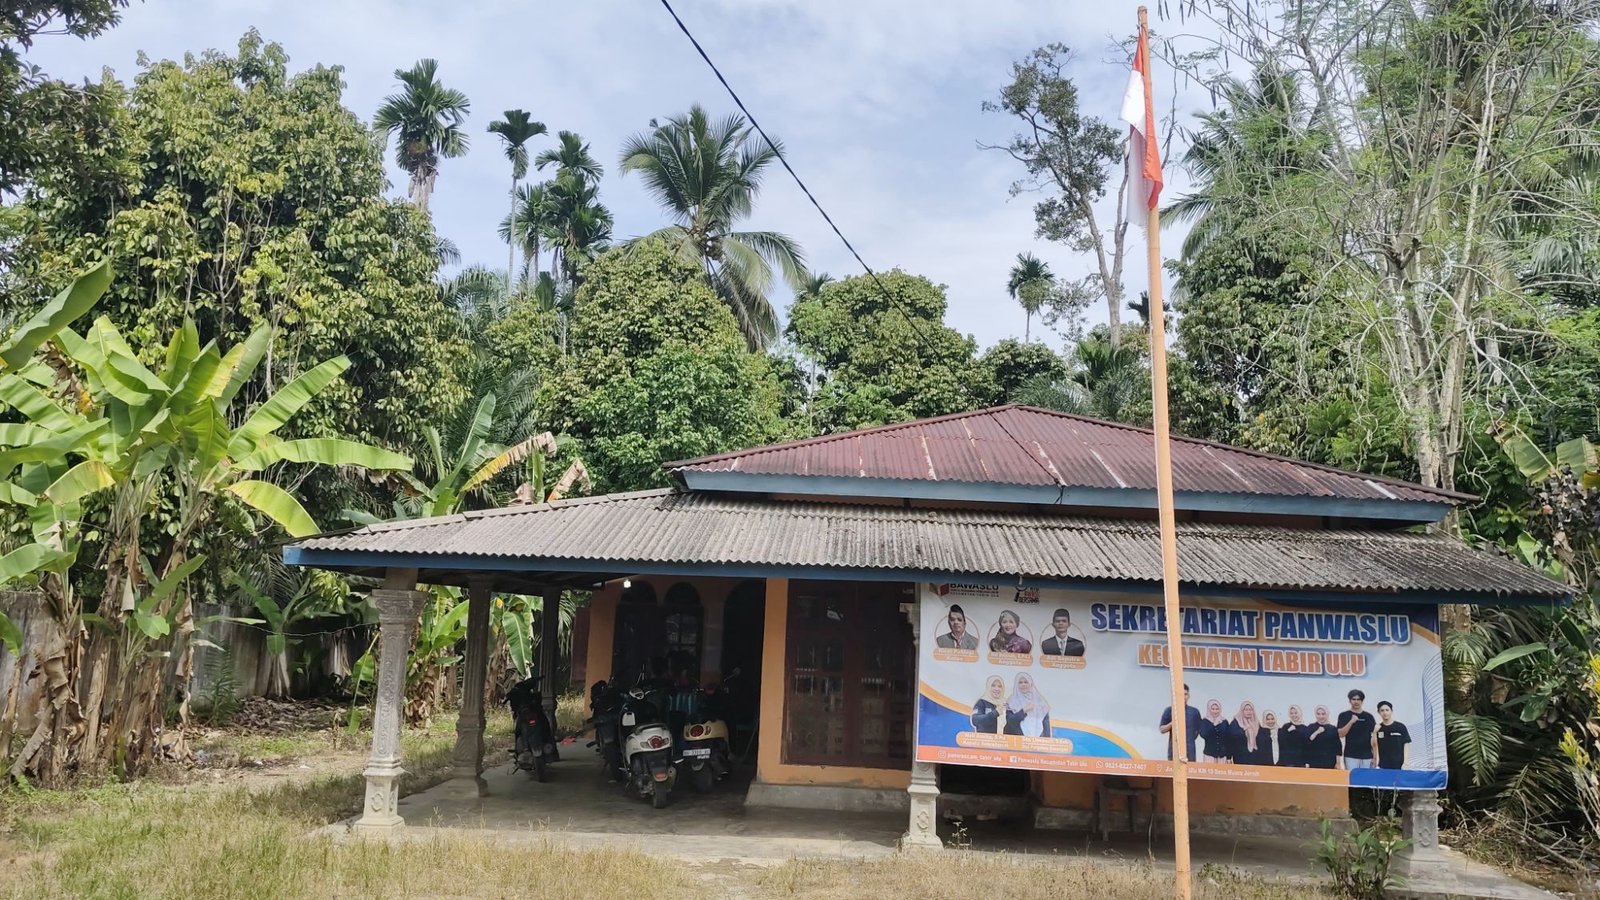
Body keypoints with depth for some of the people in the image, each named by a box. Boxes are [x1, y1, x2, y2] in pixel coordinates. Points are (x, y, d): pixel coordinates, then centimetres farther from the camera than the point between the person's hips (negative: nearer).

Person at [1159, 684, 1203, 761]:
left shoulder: (1194, 712, 11)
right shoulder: (1169, 711, 5)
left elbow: (1198, 730, 18)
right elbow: (1162, 730, 3)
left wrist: (1190, 739, 7)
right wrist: (1172, 723, -13)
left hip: (1190, 750, 2)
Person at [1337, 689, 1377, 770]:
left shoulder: (1368, 716, 10)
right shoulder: (1344, 715, 2)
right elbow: (1341, 734, -7)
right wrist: (1351, 722, -20)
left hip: (1366, 755, 3)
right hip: (1351, 755, -3)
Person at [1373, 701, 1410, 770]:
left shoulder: (1401, 727, 2)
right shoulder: (1377, 729, 7)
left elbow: (1406, 745, 1)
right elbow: (1374, 745, 3)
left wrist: (1405, 763, -6)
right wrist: (1374, 732, -12)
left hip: (1398, 766, -1)